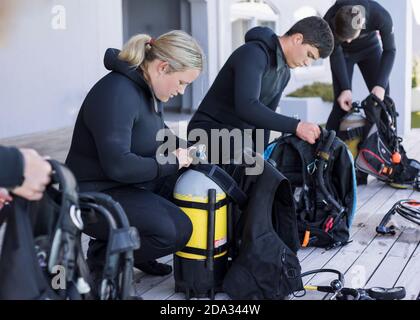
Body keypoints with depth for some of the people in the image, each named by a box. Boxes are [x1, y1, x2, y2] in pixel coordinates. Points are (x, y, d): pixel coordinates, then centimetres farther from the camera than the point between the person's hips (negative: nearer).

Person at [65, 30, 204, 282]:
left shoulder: (148, 87, 4)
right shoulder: (117, 93, -24)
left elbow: (157, 130, 23)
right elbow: (117, 165, -31)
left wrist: (182, 151, 4)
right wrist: (172, 163, -19)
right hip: (96, 194, -10)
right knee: (176, 231, -24)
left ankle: (139, 254, 13)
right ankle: (102, 256, 0)